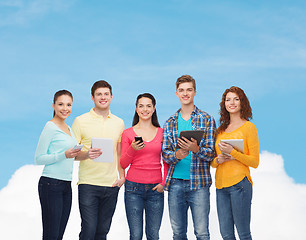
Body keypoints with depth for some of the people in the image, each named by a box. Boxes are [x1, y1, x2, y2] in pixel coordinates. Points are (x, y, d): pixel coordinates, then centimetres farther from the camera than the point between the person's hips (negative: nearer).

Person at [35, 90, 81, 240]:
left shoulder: (68, 128, 17)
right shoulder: (50, 127, -8)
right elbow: (39, 159, -12)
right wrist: (64, 155, -21)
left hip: (66, 185, 8)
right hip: (51, 184, -8)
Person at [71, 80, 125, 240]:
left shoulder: (119, 123, 12)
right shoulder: (81, 121, 0)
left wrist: (122, 175, 5)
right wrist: (86, 155, -20)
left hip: (111, 185, 4)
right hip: (88, 184, -3)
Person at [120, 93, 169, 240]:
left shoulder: (161, 132, 8)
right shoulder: (128, 133, 5)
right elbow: (123, 164, 3)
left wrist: (164, 183, 0)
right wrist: (132, 149, -14)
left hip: (155, 189, 1)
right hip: (134, 188, -1)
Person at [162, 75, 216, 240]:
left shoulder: (207, 120, 3)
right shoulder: (170, 123, 12)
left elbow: (211, 153, -2)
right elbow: (165, 154, 7)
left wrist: (196, 149, -22)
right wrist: (176, 155, -16)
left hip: (199, 183, -3)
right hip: (175, 183, 3)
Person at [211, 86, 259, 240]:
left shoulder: (249, 127, 0)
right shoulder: (220, 130, 17)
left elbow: (255, 162, -4)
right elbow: (212, 162, 21)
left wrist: (232, 152, -15)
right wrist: (218, 160, -1)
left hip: (239, 183, -6)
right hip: (221, 185, 6)